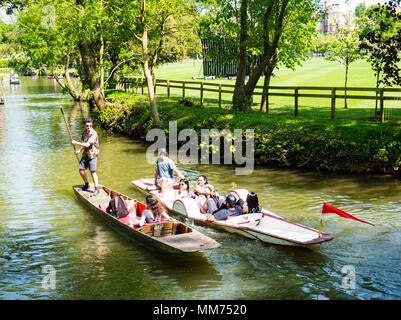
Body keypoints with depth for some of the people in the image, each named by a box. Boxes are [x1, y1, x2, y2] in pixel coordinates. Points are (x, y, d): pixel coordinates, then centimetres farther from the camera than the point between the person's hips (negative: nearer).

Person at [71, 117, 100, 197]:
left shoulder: (94, 133, -17)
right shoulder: (84, 132, 8)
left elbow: (87, 145, -22)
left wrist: (75, 143, -18)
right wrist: (79, 150, 6)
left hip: (92, 154, -7)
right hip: (85, 154, 7)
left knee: (93, 171, -11)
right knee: (81, 170, 6)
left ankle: (96, 190, -5)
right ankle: (86, 185, 26)